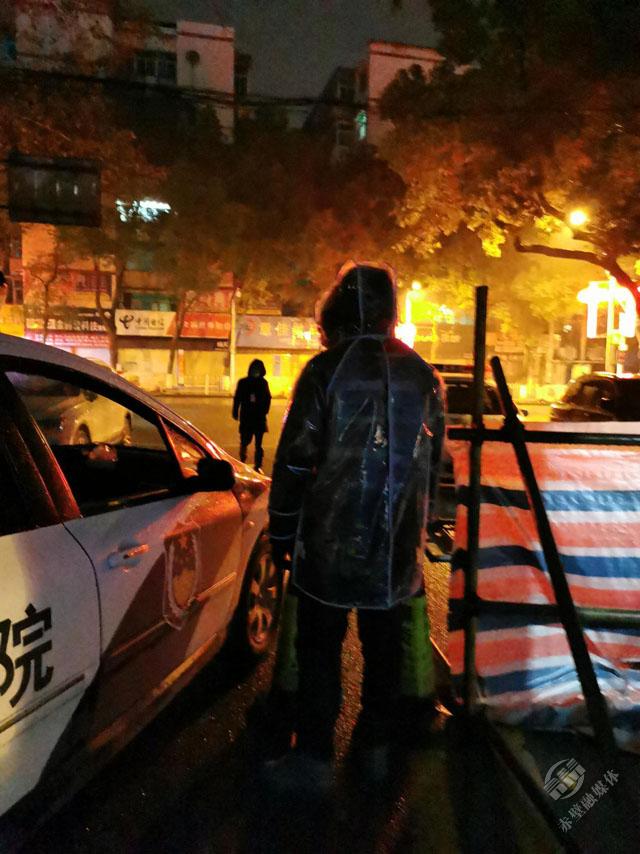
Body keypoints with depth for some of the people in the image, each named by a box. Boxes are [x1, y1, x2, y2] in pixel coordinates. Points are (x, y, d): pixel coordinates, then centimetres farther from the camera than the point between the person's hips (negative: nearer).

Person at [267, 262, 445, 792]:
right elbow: (433, 465, 12)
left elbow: (295, 459, -10)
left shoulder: (327, 370, -10)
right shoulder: (425, 377, 6)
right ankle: (377, 744, 33)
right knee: (383, 641, 17)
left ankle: (315, 758, 15)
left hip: (331, 540, -5)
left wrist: (281, 532, 0)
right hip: (397, 547, 5)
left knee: (319, 647, 7)